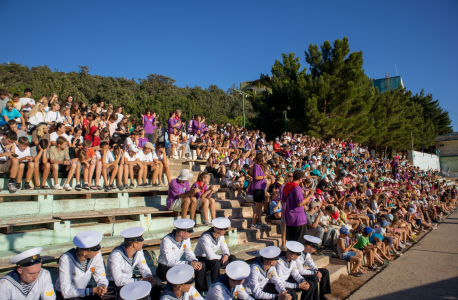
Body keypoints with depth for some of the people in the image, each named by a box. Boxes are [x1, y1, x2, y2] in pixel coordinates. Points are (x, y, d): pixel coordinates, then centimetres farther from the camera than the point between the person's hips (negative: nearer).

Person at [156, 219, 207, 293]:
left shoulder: (186, 239, -6)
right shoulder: (167, 240, -27)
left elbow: (190, 254, -1)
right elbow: (170, 262, -36)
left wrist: (195, 261, -25)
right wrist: (189, 263, -44)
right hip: (164, 268, -6)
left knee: (201, 265, -10)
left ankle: (201, 291, 0)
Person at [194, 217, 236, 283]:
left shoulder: (220, 235, -4)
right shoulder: (205, 238, -29)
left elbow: (225, 249, 2)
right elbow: (210, 256, -32)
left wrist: (226, 255, -21)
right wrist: (222, 257, -20)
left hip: (212, 257, 8)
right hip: (201, 259, -8)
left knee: (232, 258, -8)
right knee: (216, 262, -37)